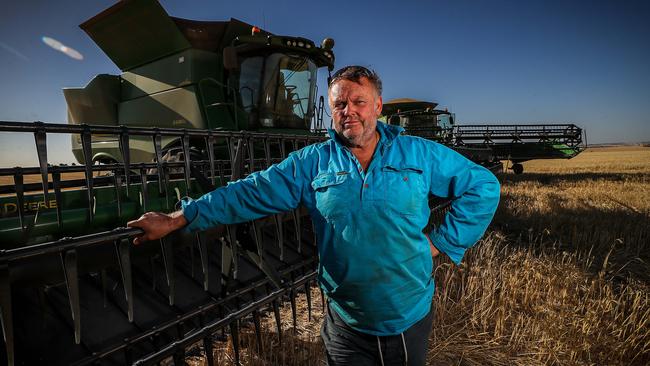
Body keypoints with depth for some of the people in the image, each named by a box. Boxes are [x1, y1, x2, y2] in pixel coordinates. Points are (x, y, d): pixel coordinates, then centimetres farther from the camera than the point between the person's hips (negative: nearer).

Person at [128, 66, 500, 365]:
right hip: (347, 326, 0)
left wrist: (444, 241, -5)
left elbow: (483, 186, 1)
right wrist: (176, 220, -10)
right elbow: (249, 193, -8)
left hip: (411, 319, 1)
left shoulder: (419, 154, -6)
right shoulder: (312, 163, -6)